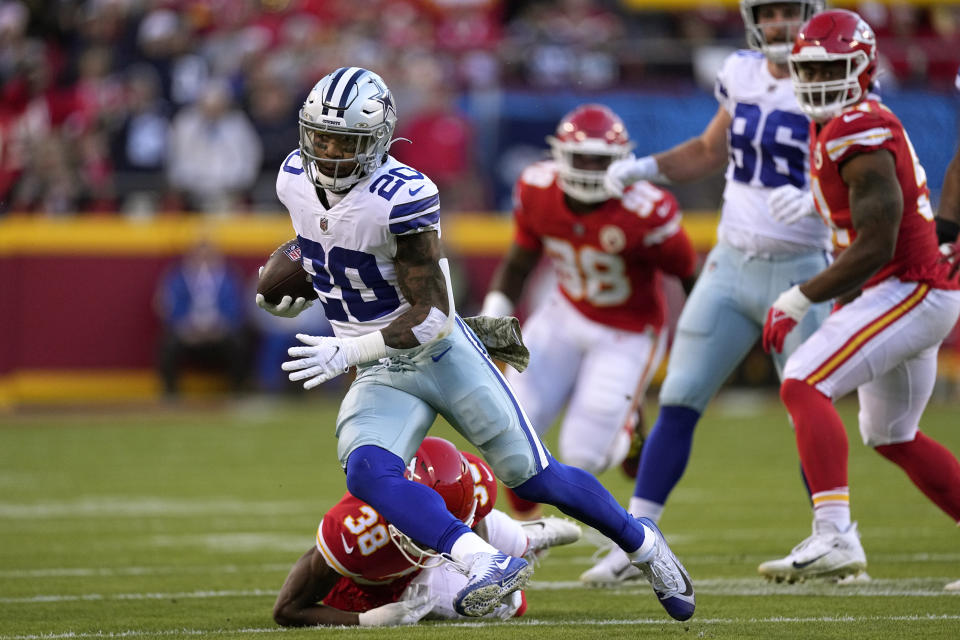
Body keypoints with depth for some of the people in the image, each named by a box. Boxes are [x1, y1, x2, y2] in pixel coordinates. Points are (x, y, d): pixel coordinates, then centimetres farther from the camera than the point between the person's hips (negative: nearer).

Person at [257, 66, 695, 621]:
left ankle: (642, 543, 31)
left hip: (443, 354, -5)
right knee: (368, 472, -27)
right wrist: (296, 287, 14)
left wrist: (348, 353, -28)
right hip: (381, 377, 5)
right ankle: (489, 567, -41)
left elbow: (430, 317, -22)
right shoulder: (296, 179, -4)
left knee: (533, 476, 5)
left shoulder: (401, 196, -24)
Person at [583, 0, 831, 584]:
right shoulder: (743, 75, 6)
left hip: (798, 273, -5)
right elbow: (711, 152, 21)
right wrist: (646, 167, 7)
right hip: (731, 267, 5)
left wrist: (815, 201, -35)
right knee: (678, 404, 0)